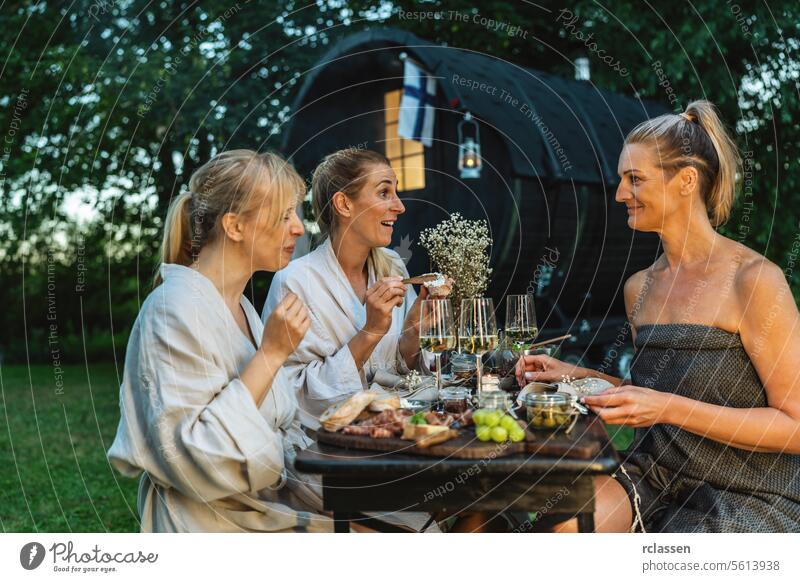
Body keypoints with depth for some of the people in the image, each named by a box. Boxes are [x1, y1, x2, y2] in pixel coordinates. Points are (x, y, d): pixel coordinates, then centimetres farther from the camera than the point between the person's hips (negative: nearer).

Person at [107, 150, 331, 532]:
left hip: (272, 510, 8)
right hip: (216, 526, -8)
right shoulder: (177, 308, -15)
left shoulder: (242, 309, 11)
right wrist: (270, 354, -21)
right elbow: (194, 461, -23)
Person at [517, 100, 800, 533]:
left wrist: (669, 408, -22)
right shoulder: (639, 288, 8)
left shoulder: (753, 279, -12)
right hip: (657, 480, 5)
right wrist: (575, 376, 5)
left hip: (747, 497, -5)